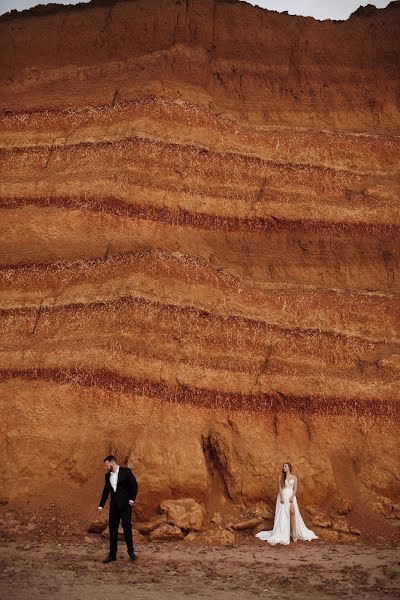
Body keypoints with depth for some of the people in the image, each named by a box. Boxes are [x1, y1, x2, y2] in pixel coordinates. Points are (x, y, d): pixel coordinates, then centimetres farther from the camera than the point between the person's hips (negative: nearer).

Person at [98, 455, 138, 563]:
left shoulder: (126, 471, -8)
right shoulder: (108, 475, 9)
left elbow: (134, 485, -6)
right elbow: (106, 491, 17)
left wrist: (132, 499, -10)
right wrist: (101, 505, 15)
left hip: (125, 505, -5)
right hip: (114, 505, 5)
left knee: (127, 528, -5)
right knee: (112, 529, 4)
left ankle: (131, 551, 12)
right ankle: (112, 555, 9)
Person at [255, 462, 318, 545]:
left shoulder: (294, 477, 9)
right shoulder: (281, 476, 8)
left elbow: (295, 488, 3)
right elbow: (280, 487, 1)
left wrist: (292, 497, -13)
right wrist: (281, 497, -13)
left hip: (291, 496, 0)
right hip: (283, 496, 0)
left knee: (292, 512, -18)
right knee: (282, 514, -5)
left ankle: (294, 534, -19)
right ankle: (283, 534, -1)